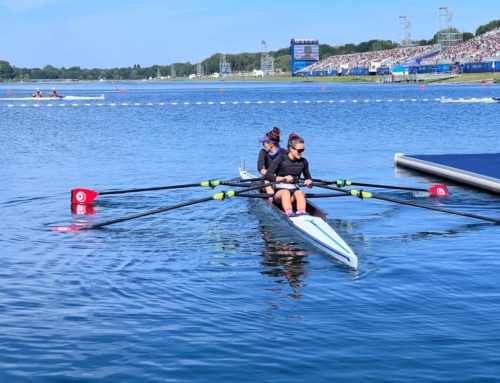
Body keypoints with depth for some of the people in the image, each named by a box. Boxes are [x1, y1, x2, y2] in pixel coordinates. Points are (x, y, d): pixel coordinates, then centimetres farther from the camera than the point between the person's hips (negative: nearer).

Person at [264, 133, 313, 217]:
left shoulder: (303, 162, 8)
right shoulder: (281, 158, -3)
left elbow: (308, 178, 19)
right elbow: (267, 175, -11)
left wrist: (309, 182, -7)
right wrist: (283, 178, -26)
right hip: (280, 192, -3)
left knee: (299, 193, -33)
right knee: (286, 192, -37)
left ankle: (302, 214, -61)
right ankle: (289, 214, -64)